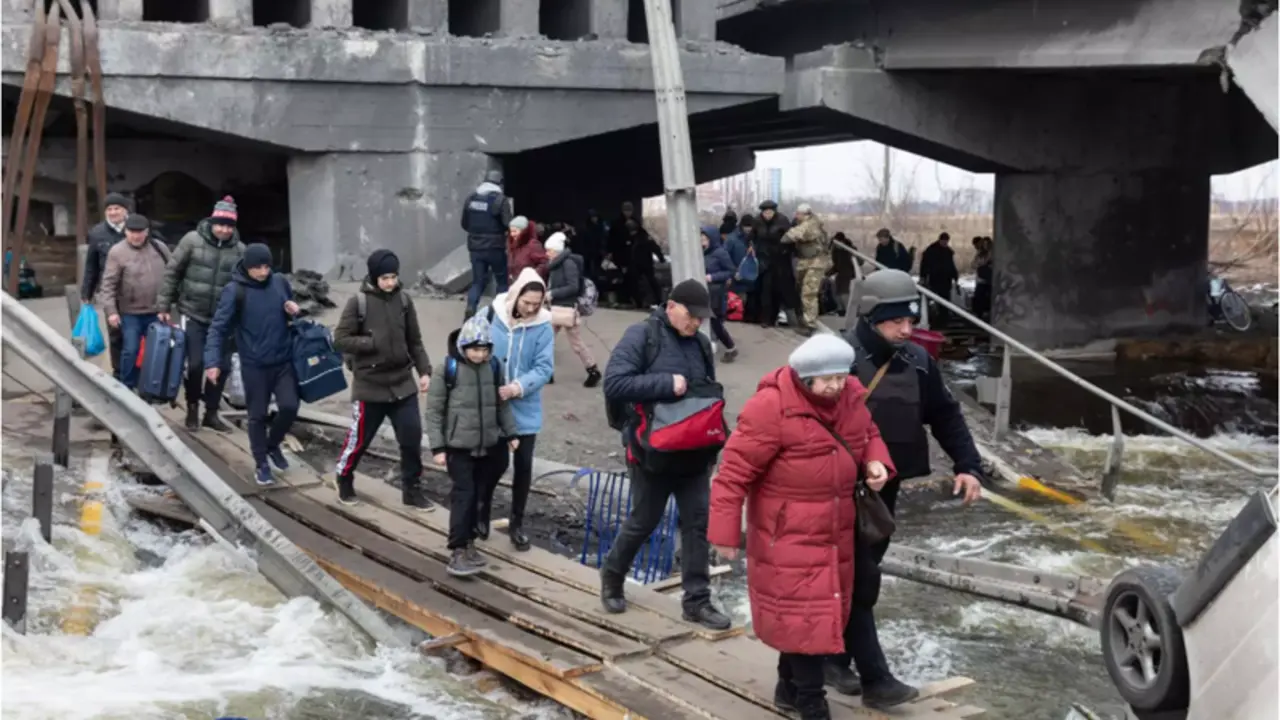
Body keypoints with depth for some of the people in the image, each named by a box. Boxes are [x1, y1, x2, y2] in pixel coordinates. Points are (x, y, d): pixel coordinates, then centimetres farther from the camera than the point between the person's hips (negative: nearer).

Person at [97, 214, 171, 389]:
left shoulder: (160, 248, 2)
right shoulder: (117, 252, -8)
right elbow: (108, 284, -9)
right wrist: (111, 310, -16)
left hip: (156, 312, 3)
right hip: (130, 313, -3)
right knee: (130, 351, -2)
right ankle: (126, 389, 12)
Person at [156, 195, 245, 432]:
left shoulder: (240, 250, -2)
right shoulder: (193, 240, -8)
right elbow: (172, 273, -2)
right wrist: (164, 306, -3)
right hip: (193, 315, -2)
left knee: (222, 367, 4)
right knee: (196, 364, -4)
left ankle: (211, 413, 20)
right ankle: (192, 407, 21)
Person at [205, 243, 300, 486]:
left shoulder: (281, 282, 0)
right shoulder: (234, 291, -13)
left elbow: (291, 312, 17)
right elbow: (218, 327, -14)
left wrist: (293, 310, -8)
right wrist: (212, 361, -24)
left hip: (284, 361, 3)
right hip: (254, 365, -3)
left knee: (289, 406, -4)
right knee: (258, 415, 6)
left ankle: (273, 445, 25)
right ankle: (261, 463, 23)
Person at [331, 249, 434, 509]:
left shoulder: (404, 300, 0)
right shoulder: (358, 303, -10)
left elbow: (415, 341, 7)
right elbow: (340, 340, -11)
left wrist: (424, 370, -2)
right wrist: (375, 343, -19)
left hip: (403, 383, 3)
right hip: (369, 385, -3)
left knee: (412, 437, 2)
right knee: (360, 438, 9)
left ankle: (412, 489, 18)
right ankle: (344, 481, 34)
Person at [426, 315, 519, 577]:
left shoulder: (493, 367, 0)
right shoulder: (447, 369, -12)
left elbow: (502, 404, 13)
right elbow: (434, 411, -8)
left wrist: (510, 433, 10)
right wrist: (437, 447, -10)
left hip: (487, 445, 4)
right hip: (458, 446, -4)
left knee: (476, 494, 12)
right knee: (463, 495, -6)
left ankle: (468, 541, 26)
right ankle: (457, 551, -1)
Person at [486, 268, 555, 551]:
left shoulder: (543, 326, -10)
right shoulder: (494, 316, -9)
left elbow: (544, 368, -12)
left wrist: (518, 387, -25)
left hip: (525, 410, 0)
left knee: (523, 465, 8)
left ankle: (517, 523, 25)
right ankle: (482, 513, 35)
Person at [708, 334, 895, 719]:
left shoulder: (851, 398, 0)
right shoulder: (771, 406, -22)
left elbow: (868, 433, 20)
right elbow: (735, 470, -19)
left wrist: (875, 461, -4)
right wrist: (725, 530, -18)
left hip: (834, 532, 7)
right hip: (787, 536, -7)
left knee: (821, 610, 16)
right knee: (804, 615, -5)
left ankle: (790, 688, 33)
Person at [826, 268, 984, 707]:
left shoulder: (917, 362, 4)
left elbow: (945, 415, 10)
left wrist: (968, 465, -2)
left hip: (886, 489, 7)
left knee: (860, 576, 16)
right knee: (859, 582, -5)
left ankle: (835, 657, 31)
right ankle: (875, 679, -1)